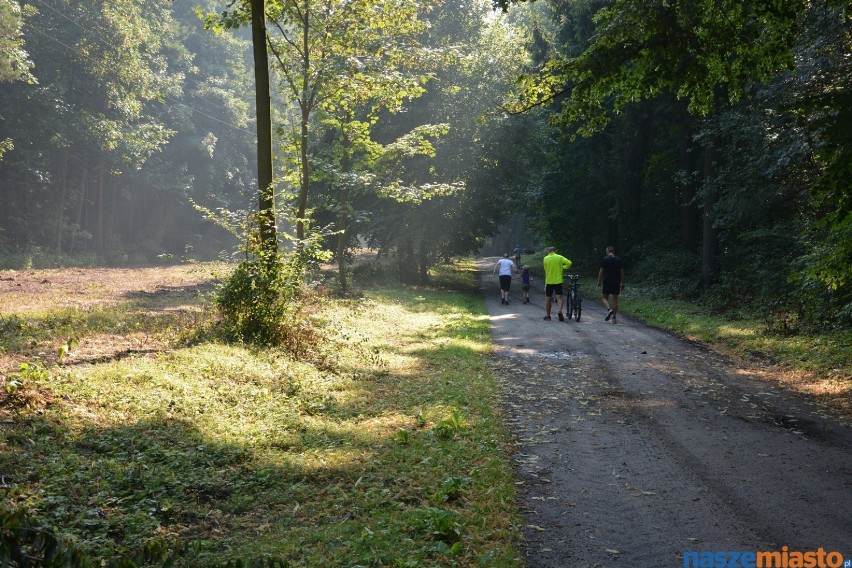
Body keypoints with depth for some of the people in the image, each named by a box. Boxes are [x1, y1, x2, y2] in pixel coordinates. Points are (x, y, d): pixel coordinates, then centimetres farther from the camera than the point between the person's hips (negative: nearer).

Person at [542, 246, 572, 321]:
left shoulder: (545, 258, 1)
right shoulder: (560, 257, 0)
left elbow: (545, 270, 5)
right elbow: (569, 263, -10)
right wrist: (563, 267, 8)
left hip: (549, 281, 1)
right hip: (558, 281, -1)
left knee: (548, 299, 11)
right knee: (559, 297, -2)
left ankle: (547, 315, 15)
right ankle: (560, 310, -27)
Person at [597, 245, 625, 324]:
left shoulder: (605, 259, -4)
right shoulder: (619, 260, 6)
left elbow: (601, 271, -5)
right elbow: (622, 272, 6)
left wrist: (599, 282, 3)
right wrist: (622, 283, 11)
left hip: (607, 282, -3)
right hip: (616, 282, 3)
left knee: (605, 297, 9)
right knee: (615, 299, 8)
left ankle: (609, 309, -19)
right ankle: (614, 317, 7)